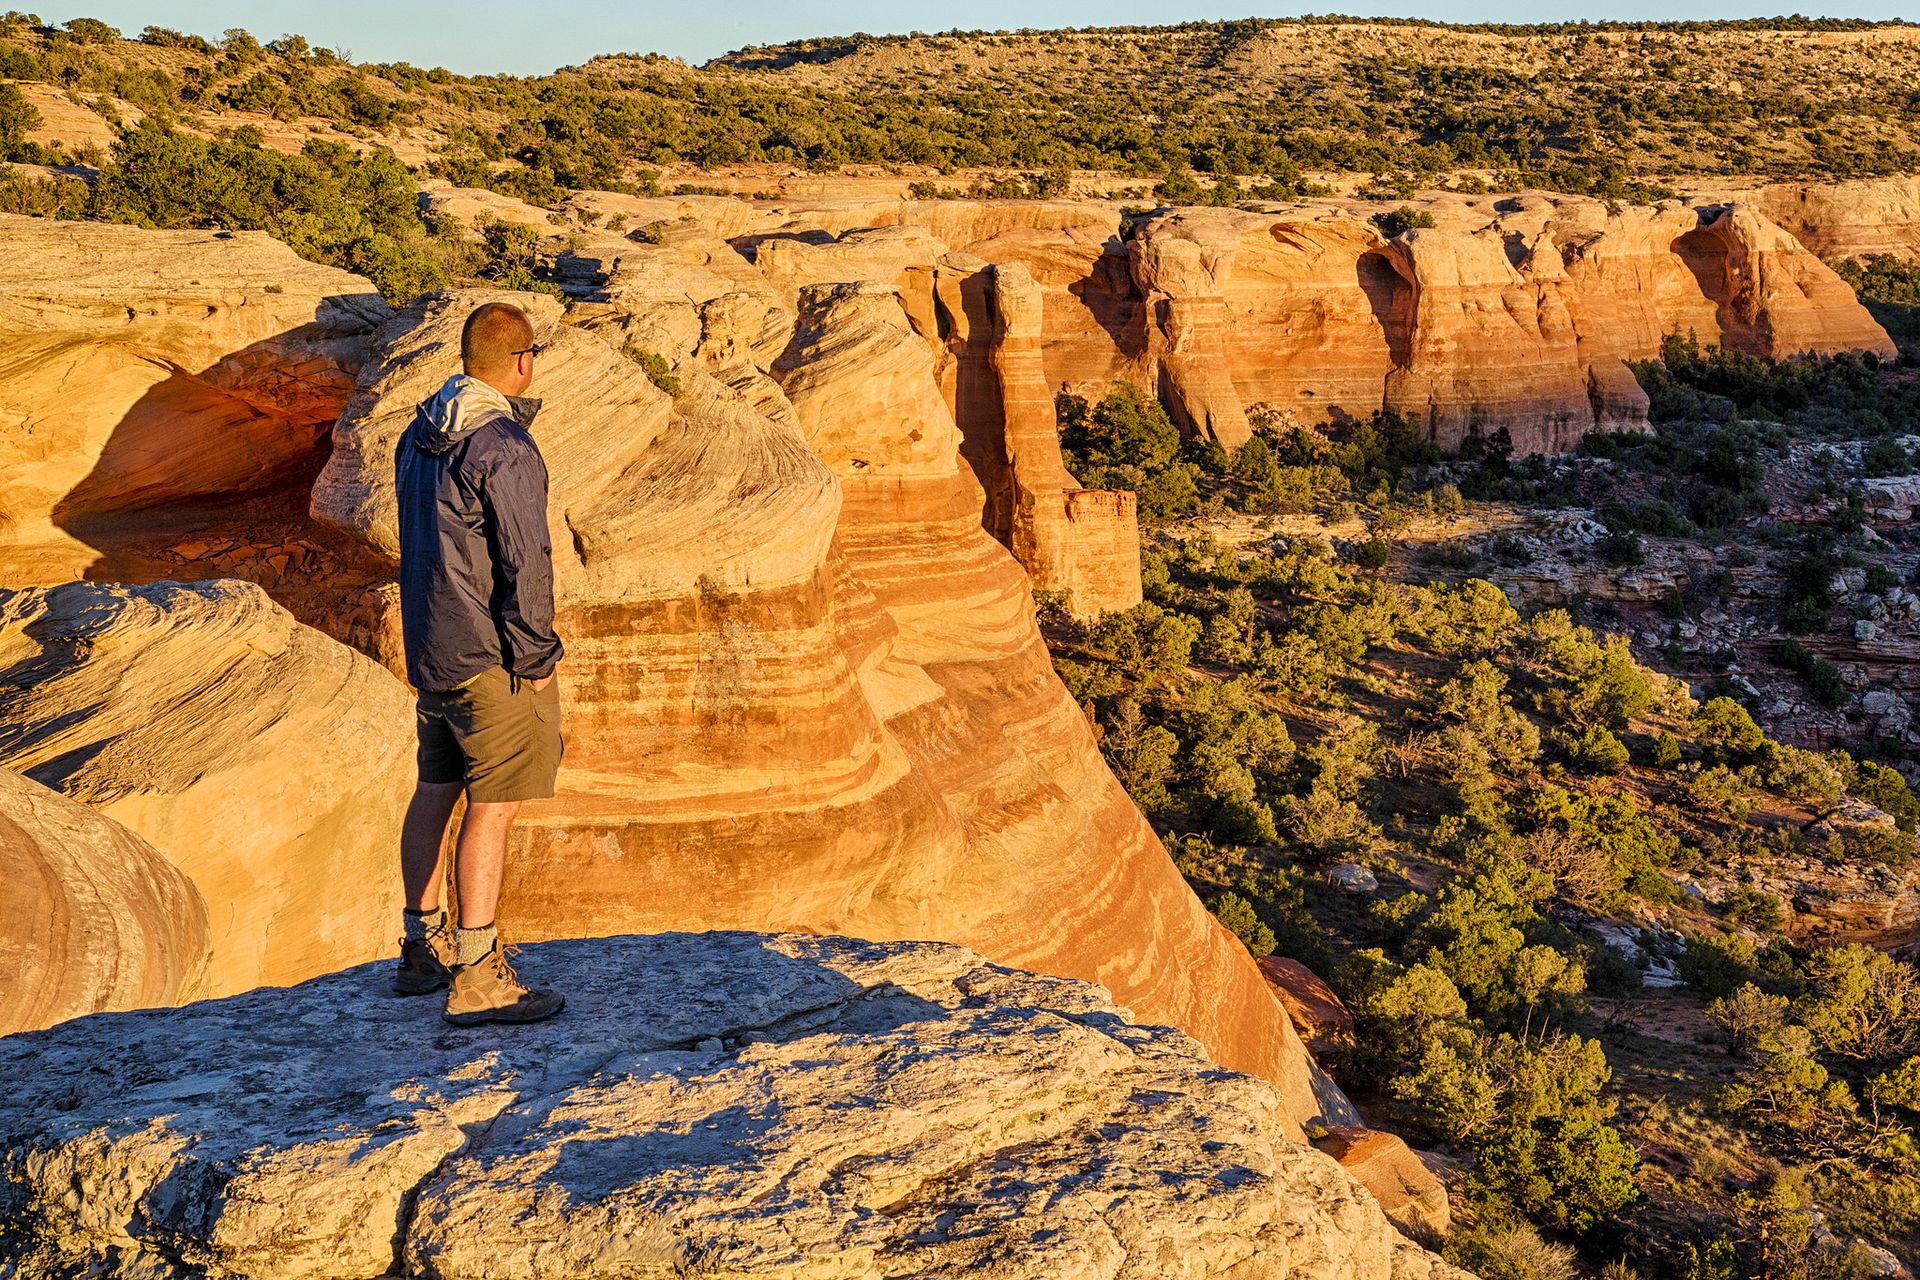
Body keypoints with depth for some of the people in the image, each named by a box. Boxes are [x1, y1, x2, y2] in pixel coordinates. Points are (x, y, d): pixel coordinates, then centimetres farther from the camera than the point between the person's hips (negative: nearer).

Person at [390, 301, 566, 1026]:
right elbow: (525, 563, -20)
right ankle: (476, 978, -3)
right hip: (487, 654, -9)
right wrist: (537, 658, -11)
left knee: (436, 790, 16)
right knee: (494, 804, -5)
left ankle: (422, 948, 27)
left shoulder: (420, 435, 10)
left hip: (428, 642, 10)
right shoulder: (504, 449, -19)